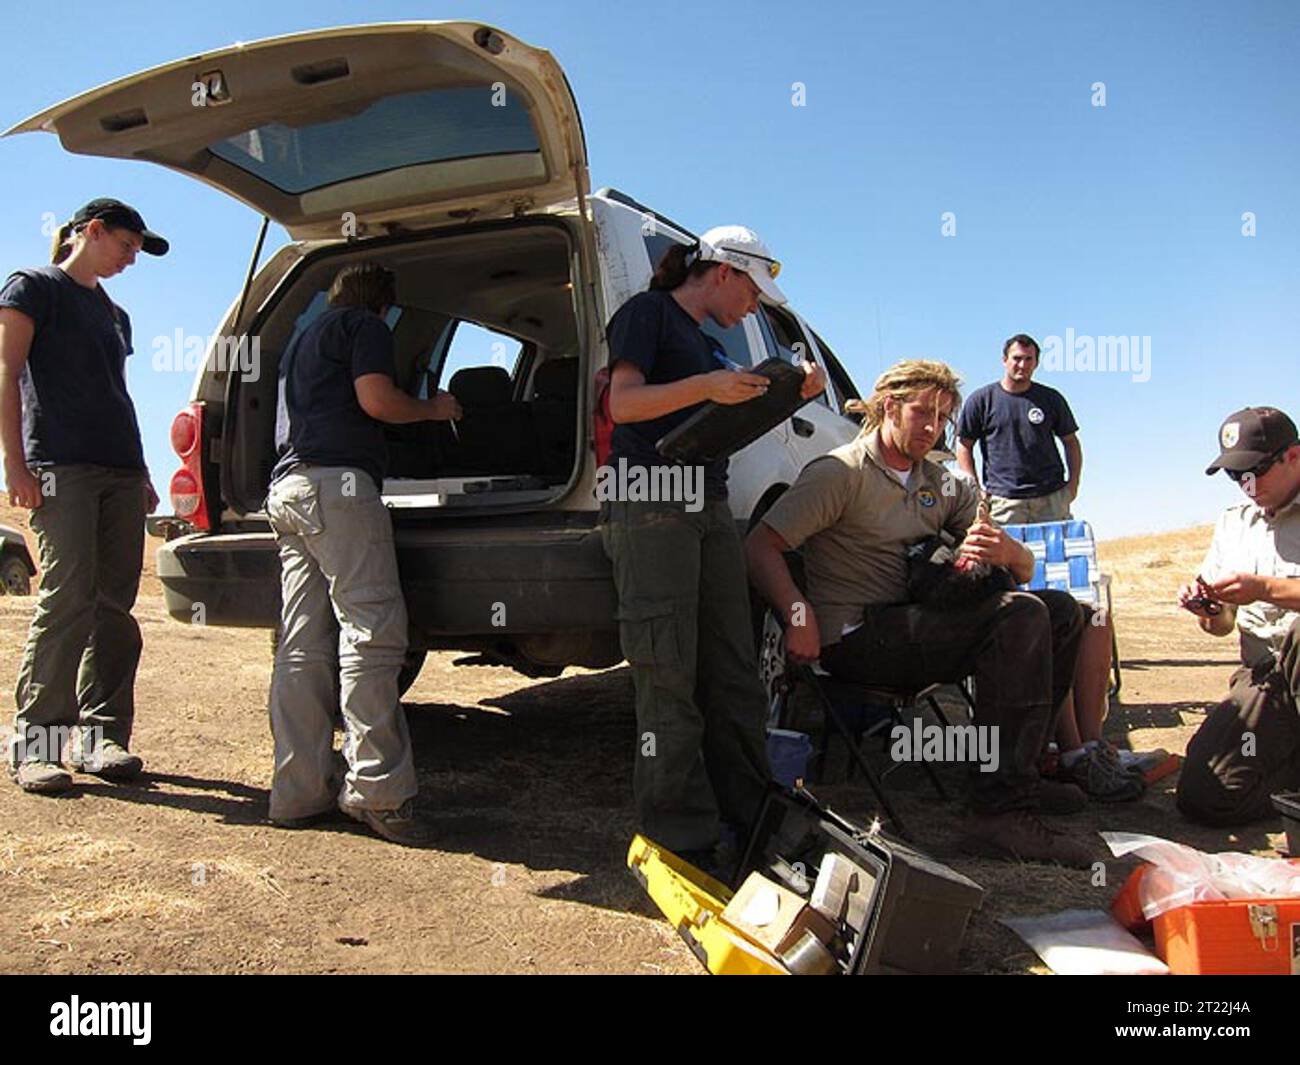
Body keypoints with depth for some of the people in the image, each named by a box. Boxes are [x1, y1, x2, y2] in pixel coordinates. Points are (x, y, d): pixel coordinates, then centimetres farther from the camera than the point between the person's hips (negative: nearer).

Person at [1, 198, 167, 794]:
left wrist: (141, 474, 20)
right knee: (68, 599, -14)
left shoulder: (115, 315, 27)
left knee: (115, 605, 1)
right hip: (61, 469, -7)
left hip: (121, 472, 7)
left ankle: (100, 732, 7)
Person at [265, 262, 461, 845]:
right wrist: (433, 409, 9)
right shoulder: (365, 326, 7)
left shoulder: (305, 337, 33)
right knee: (372, 631, -13)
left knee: (303, 645, 4)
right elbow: (376, 400, -8)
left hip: (285, 489, 9)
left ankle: (299, 791, 4)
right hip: (336, 482, -9)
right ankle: (377, 789, -18)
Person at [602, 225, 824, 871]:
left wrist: (792, 393, 12)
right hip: (648, 508, -9)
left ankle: (749, 815, 17)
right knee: (669, 679, -8)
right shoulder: (648, 312, 1)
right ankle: (680, 837, -1)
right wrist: (707, 386, -21)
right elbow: (624, 403, -10)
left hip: (709, 509, 9)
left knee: (733, 673, 8)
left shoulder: (705, 343, 26)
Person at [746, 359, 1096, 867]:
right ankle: (1002, 810, -25)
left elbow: (1024, 571, 12)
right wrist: (799, 616, -28)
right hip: (854, 636, -8)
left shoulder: (943, 484, 17)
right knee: (1022, 615, -24)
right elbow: (760, 545, -14)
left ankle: (1016, 769, 10)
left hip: (910, 625, 8)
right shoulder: (842, 472, -5)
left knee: (1061, 611, 2)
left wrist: (1008, 552, -13)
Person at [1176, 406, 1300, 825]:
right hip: (1264, 676, 5)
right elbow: (1223, 625, 20)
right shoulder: (1233, 522, 17)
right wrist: (1206, 611, -2)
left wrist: (1265, 588, -24)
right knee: (1205, 798, -16)